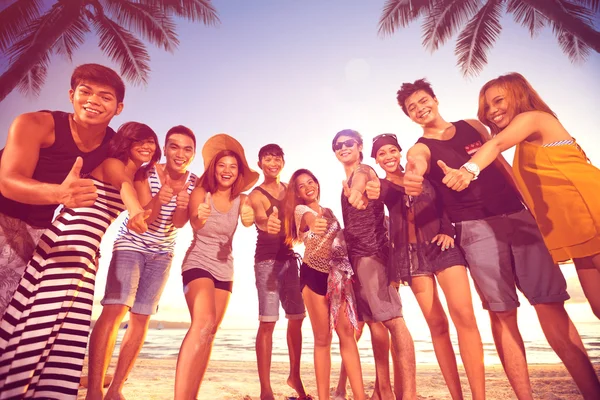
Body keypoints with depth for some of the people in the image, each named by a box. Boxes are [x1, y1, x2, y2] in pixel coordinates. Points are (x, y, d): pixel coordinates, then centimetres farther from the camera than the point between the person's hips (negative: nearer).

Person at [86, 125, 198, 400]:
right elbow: (145, 217, -21)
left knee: (141, 319, 2)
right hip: (131, 245, -3)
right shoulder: (146, 174, -15)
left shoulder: (194, 182, -9)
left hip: (162, 254, 3)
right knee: (114, 310, -19)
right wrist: (158, 199, -42)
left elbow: (178, 224, -15)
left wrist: (182, 205, -38)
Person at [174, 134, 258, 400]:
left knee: (209, 334, 7)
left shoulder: (241, 199, 1)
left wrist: (250, 219, -44)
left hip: (225, 269, 5)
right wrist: (200, 216, -49)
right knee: (203, 323, -27)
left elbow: (248, 220, -19)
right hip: (198, 263, -5)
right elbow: (193, 223, -24)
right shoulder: (201, 193, -7)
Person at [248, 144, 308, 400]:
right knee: (268, 322, -8)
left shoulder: (289, 190, 11)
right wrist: (267, 223, -48)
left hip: (289, 258, 6)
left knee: (297, 319, 10)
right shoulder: (256, 194, -6)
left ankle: (294, 376, 27)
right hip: (267, 260, -5)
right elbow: (259, 218, -27)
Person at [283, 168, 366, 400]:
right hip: (314, 275, -4)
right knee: (323, 338, -1)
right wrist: (314, 225, -50)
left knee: (347, 332, -2)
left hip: (338, 274, 5)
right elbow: (310, 220, -27)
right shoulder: (301, 210, -2)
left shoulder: (328, 211, 17)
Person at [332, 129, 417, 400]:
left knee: (393, 319, -11)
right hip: (358, 255, 9)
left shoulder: (363, 170, -4)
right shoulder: (348, 181, 21)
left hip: (370, 252, -9)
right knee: (374, 321, 11)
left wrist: (355, 194, -49)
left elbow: (358, 191, -30)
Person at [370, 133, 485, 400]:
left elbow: (445, 202, 9)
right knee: (437, 324, -1)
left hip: (442, 245, 1)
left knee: (464, 315, -14)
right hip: (410, 253, 0)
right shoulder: (380, 186, 10)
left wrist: (448, 230, -6)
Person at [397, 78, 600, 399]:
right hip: (477, 229, -3)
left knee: (551, 303, 1)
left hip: (518, 217, 4)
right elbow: (416, 168, -22)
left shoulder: (473, 126, 16)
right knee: (502, 313, -3)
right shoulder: (420, 149, 3)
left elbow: (502, 165, 19)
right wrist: (411, 179, -46)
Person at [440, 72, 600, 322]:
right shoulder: (526, 143, 24)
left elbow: (498, 143, -27)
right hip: (573, 226, 9)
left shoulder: (532, 117, -4)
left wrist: (470, 170, -43)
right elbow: (526, 188, 19)